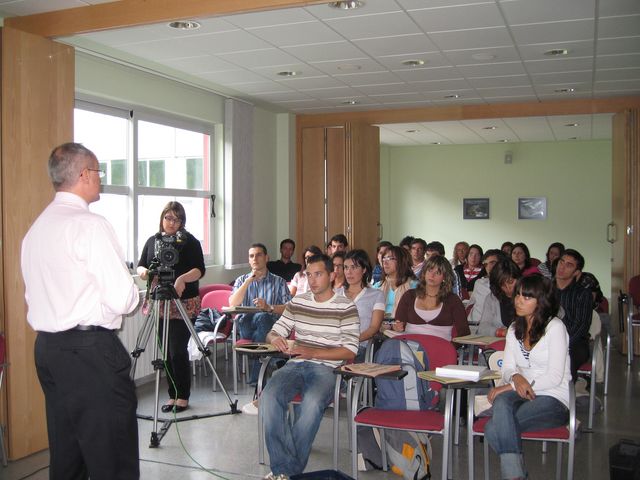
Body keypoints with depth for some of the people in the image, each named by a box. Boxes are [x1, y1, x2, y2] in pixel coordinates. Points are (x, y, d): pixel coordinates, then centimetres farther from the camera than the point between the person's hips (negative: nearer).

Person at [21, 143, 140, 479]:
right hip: (90, 351, -9)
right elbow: (122, 300, -18)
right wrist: (134, 293, 4)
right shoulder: (91, 225, -13)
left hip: (47, 348, 9)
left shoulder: (36, 229, 13)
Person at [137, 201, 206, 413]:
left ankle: (183, 396, 7)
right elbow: (141, 266, 15)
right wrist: (143, 271, -9)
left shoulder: (190, 241, -2)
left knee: (178, 351, -6)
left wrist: (183, 279, -28)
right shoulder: (152, 241, 12)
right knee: (167, 352, 8)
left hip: (184, 304, -5)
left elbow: (199, 270, -10)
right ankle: (172, 395, 19)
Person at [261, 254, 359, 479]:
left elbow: (350, 351, -5)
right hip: (295, 365, 4)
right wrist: (275, 339, -8)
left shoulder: (346, 307, 2)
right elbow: (273, 333, 18)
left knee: (312, 403, -35)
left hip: (326, 367, -4)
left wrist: (312, 353, -15)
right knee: (269, 396, -28)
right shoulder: (297, 302, 16)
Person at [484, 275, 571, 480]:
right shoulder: (514, 329, 16)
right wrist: (516, 377, -14)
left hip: (553, 399, -5)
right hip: (523, 394, 5)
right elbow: (507, 369, 12)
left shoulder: (554, 327, -5)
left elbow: (555, 377, -11)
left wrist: (510, 386, -15)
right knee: (502, 402, -33)